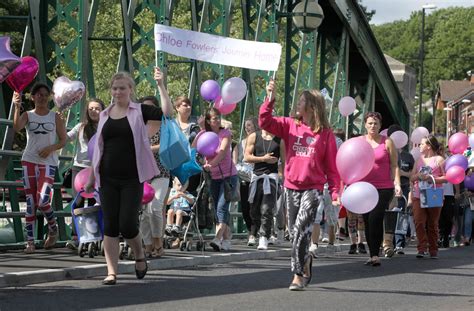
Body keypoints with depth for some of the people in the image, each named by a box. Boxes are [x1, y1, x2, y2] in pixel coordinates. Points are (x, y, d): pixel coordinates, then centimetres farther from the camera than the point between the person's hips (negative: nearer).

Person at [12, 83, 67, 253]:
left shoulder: (55, 117, 6)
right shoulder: (28, 115, 6)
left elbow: (63, 140, 7)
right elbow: (17, 127, -16)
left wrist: (51, 148, -12)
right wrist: (17, 107, -29)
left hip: (48, 162, -1)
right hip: (29, 161, 1)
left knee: (43, 201, -14)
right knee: (30, 203, 1)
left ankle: (53, 228, 14)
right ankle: (30, 241, 4)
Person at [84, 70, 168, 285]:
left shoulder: (139, 112, 1)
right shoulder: (105, 115, 12)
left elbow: (167, 113, -15)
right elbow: (99, 148, 16)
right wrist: (92, 177, 14)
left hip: (132, 178, -3)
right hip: (108, 179, 3)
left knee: (128, 224, -8)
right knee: (110, 225, 0)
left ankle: (140, 257, 20)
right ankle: (112, 272, 3)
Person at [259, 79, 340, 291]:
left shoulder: (325, 134, -2)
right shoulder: (290, 126, 6)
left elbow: (331, 165, -1)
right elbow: (265, 123, -3)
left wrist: (335, 191, -7)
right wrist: (269, 100, -13)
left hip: (313, 188, -4)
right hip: (291, 187, 4)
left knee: (301, 230, -15)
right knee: (294, 231, 11)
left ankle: (298, 275, -11)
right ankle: (305, 260, 34)